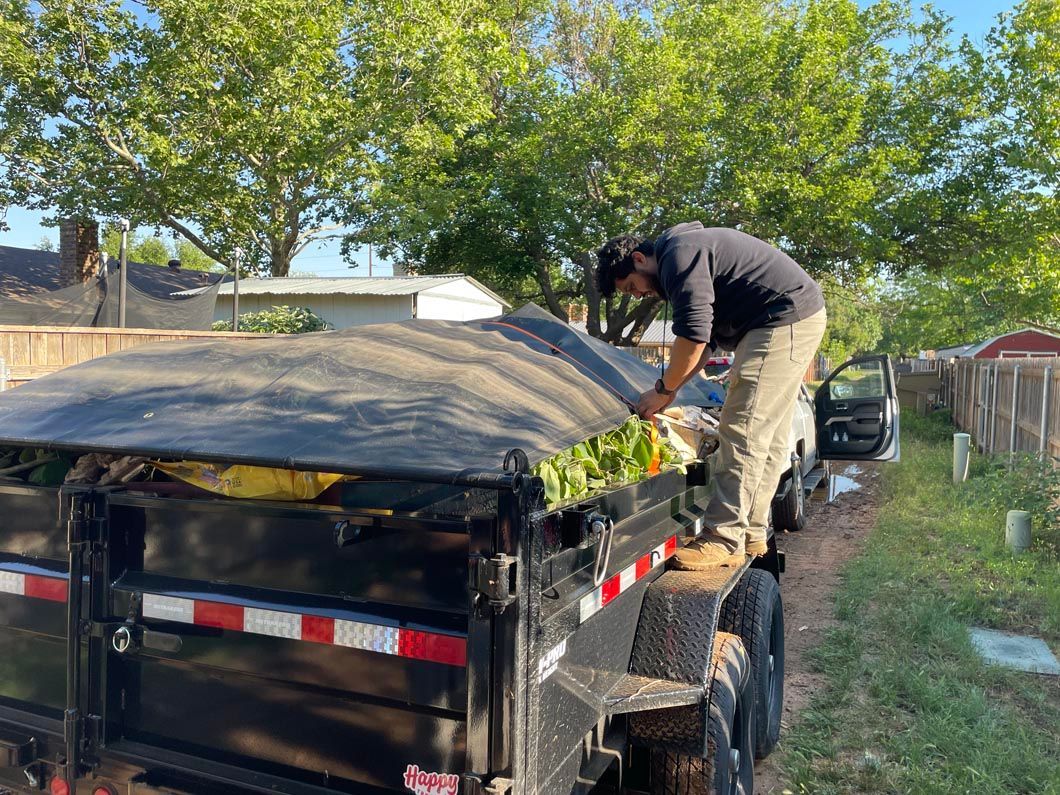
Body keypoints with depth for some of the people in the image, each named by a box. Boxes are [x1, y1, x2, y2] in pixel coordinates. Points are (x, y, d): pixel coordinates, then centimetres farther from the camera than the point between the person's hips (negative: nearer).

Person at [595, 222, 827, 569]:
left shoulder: (678, 255, -14)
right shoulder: (690, 251, 19)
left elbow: (693, 336, -22)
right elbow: (708, 340, 20)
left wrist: (663, 390, -10)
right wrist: (671, 388, 12)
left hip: (785, 319, -11)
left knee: (743, 431, -14)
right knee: (768, 437, 11)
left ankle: (724, 541, -13)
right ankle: (751, 534, 17)